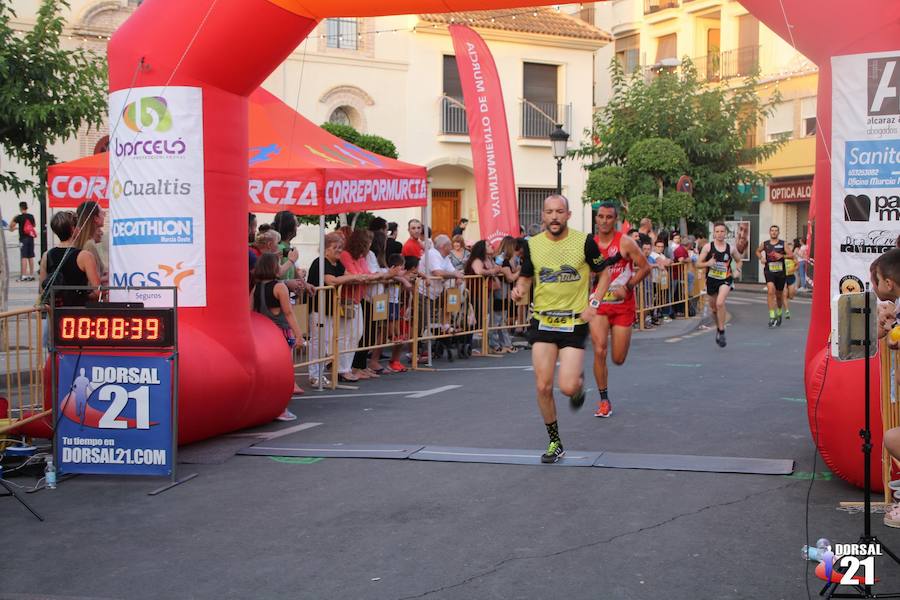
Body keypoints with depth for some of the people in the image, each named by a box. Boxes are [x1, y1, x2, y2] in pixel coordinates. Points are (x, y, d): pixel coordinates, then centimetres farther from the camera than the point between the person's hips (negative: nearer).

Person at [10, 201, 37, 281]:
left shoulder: (19, 217, -9)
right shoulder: (31, 216, 6)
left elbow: (11, 226, -9)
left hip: (23, 238, -5)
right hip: (31, 238, 5)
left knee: (24, 257, -5)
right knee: (31, 257, 8)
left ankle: (24, 275, -8)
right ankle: (31, 275, 11)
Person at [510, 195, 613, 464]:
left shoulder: (584, 242, -7)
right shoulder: (532, 244, 0)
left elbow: (604, 273, 4)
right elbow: (525, 277, 13)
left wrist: (593, 305, -8)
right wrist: (519, 289, -10)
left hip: (574, 323, -2)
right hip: (542, 322, 2)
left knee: (568, 387, -12)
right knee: (543, 386, -3)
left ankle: (579, 382, 28)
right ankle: (555, 443, 15)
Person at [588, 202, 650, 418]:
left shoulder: (625, 243, -9)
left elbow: (645, 267, -7)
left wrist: (627, 287, -17)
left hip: (623, 304, -2)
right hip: (598, 303, 2)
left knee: (618, 359, 3)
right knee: (599, 351, -14)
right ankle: (604, 401, 0)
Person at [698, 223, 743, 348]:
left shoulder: (731, 248, -1)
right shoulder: (708, 247, -4)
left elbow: (739, 261, 16)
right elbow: (698, 263, -1)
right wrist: (708, 263, -21)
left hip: (726, 280, -2)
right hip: (711, 280, 2)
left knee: (720, 303, -25)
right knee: (713, 308, 14)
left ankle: (721, 331, -13)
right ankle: (718, 328, 41)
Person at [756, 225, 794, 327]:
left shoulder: (782, 244, 0)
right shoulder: (765, 244, 4)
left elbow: (791, 255, -2)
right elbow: (758, 251, 24)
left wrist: (782, 256, -18)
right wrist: (761, 258, 4)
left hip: (780, 271, 1)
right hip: (769, 271, -1)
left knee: (779, 295, 14)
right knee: (770, 291, -23)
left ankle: (779, 313, 41)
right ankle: (772, 316, -22)